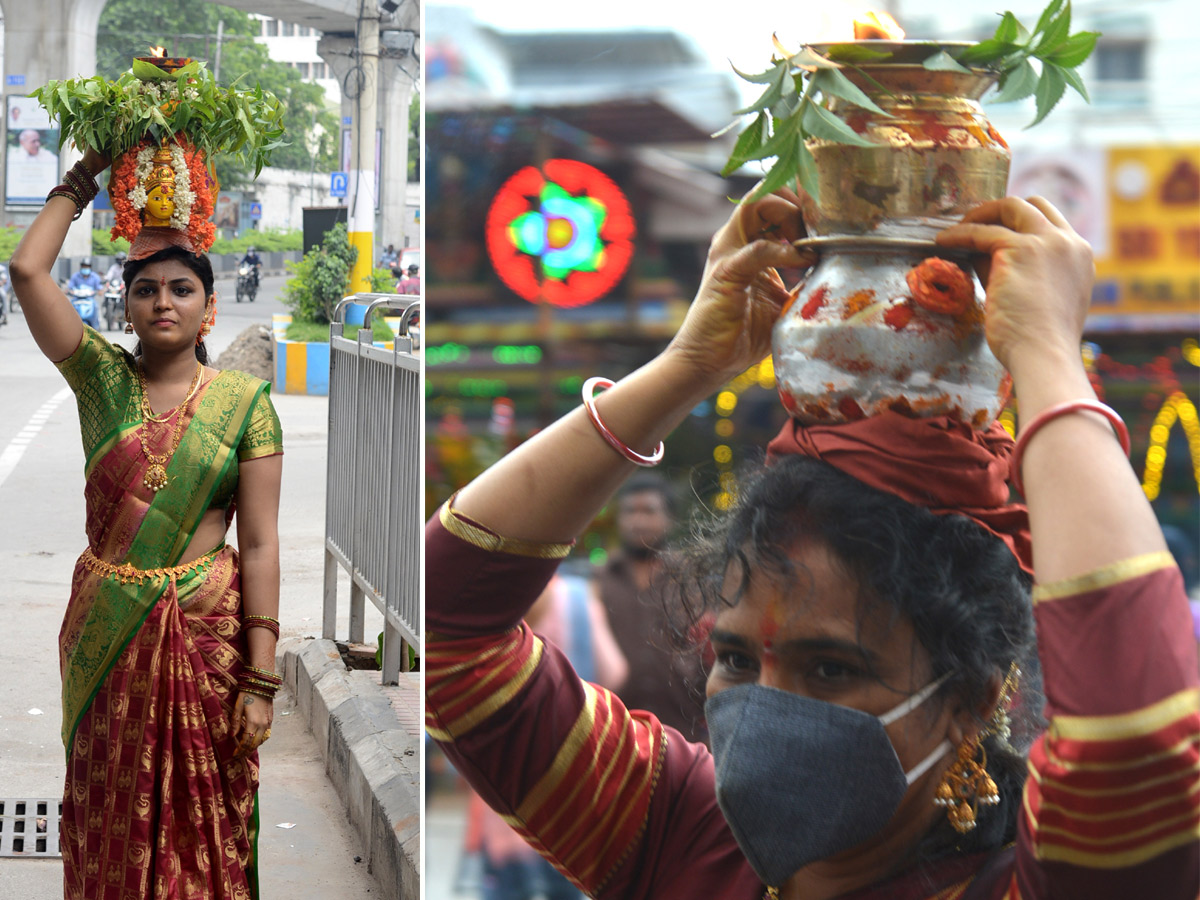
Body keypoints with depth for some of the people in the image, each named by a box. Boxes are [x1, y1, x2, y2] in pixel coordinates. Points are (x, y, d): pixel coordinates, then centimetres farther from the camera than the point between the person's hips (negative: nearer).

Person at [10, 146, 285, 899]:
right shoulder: (102, 376, 3)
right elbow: (26, 270, -8)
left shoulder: (244, 402, -4)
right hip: (106, 630, 2)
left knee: (201, 820, 6)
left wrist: (261, 680, -11)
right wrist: (83, 180, 2)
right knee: (112, 820, 11)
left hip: (204, 628, -2)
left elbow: (260, 544, -7)